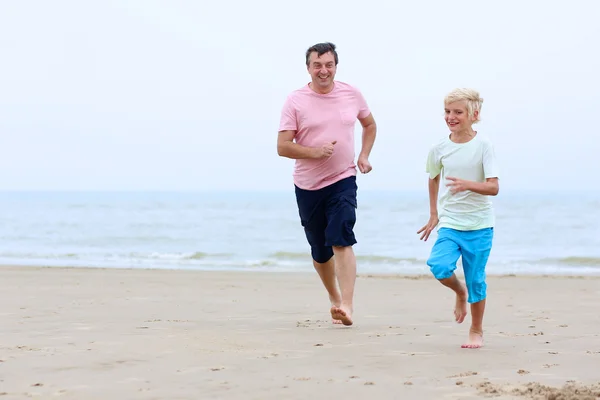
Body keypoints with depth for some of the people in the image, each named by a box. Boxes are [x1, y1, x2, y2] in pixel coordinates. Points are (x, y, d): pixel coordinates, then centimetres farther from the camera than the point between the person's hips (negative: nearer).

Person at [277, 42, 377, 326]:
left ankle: (347, 306, -25)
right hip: (308, 185, 1)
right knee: (320, 251, 12)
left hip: (343, 180, -1)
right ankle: (334, 299, 35)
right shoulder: (295, 101, -5)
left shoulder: (351, 95, 3)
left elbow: (370, 124, 22)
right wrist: (315, 152, -23)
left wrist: (364, 155, 7)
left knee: (341, 241, -19)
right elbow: (282, 146, -9)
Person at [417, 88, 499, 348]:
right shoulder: (439, 148, 0)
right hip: (449, 223, 2)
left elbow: (493, 187, -14)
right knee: (439, 266, -20)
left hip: (479, 225, -2)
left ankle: (476, 331, 23)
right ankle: (459, 292, 14)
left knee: (475, 279, 3)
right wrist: (433, 214, 19)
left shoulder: (483, 145, -9)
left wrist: (467, 184, -31)